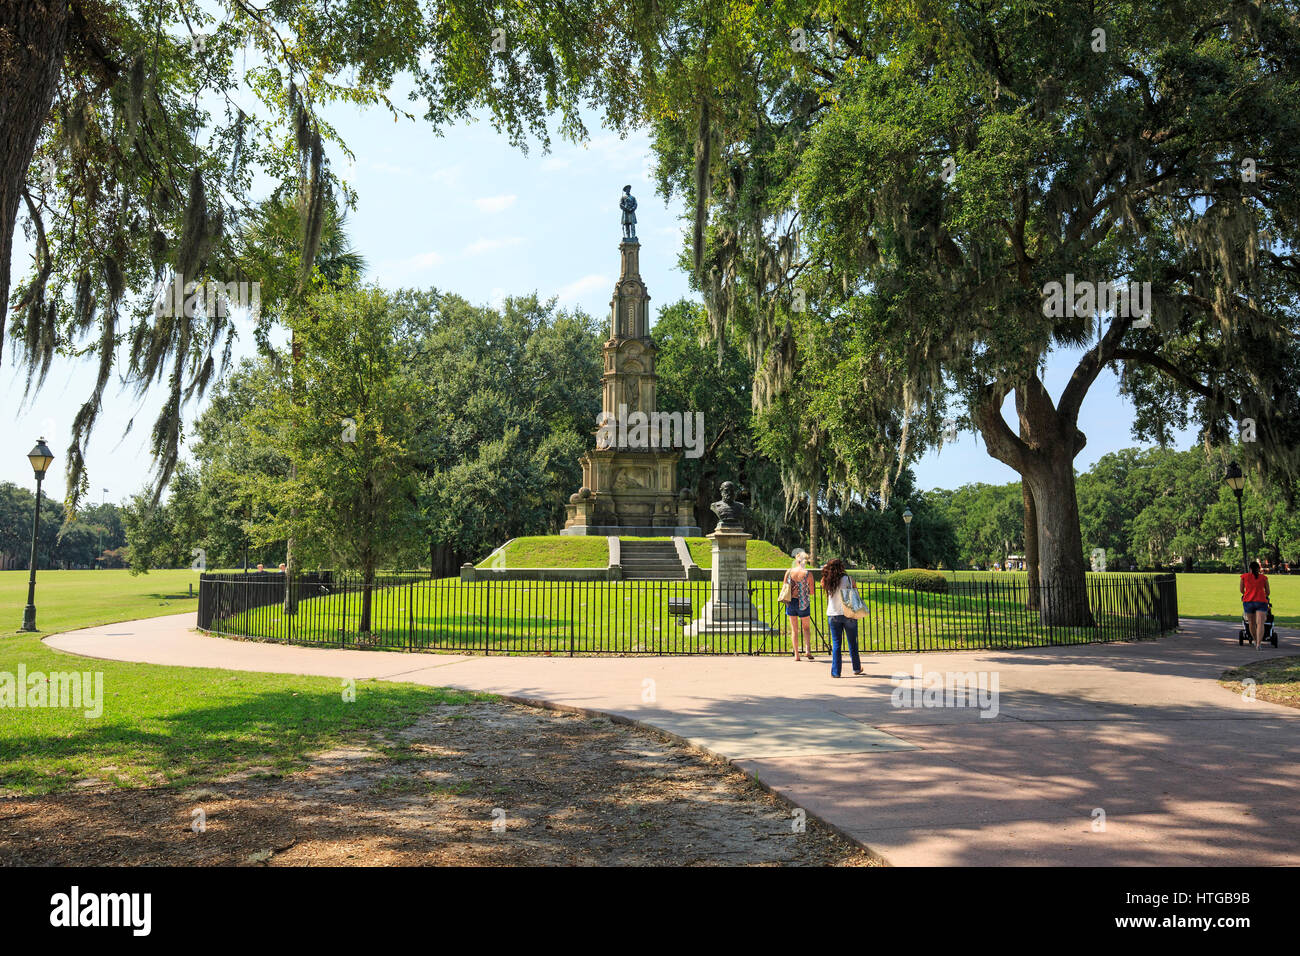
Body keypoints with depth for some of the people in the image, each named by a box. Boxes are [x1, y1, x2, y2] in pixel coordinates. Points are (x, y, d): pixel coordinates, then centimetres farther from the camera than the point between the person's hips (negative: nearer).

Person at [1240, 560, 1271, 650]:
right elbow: (1267, 592, 17)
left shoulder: (1244, 576, 7)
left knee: (1252, 623, 18)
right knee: (1260, 624, -9)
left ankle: (1256, 641, 35)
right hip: (1261, 602, -1)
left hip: (1248, 602, 1)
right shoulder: (1264, 577, 8)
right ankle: (1258, 644, -24)